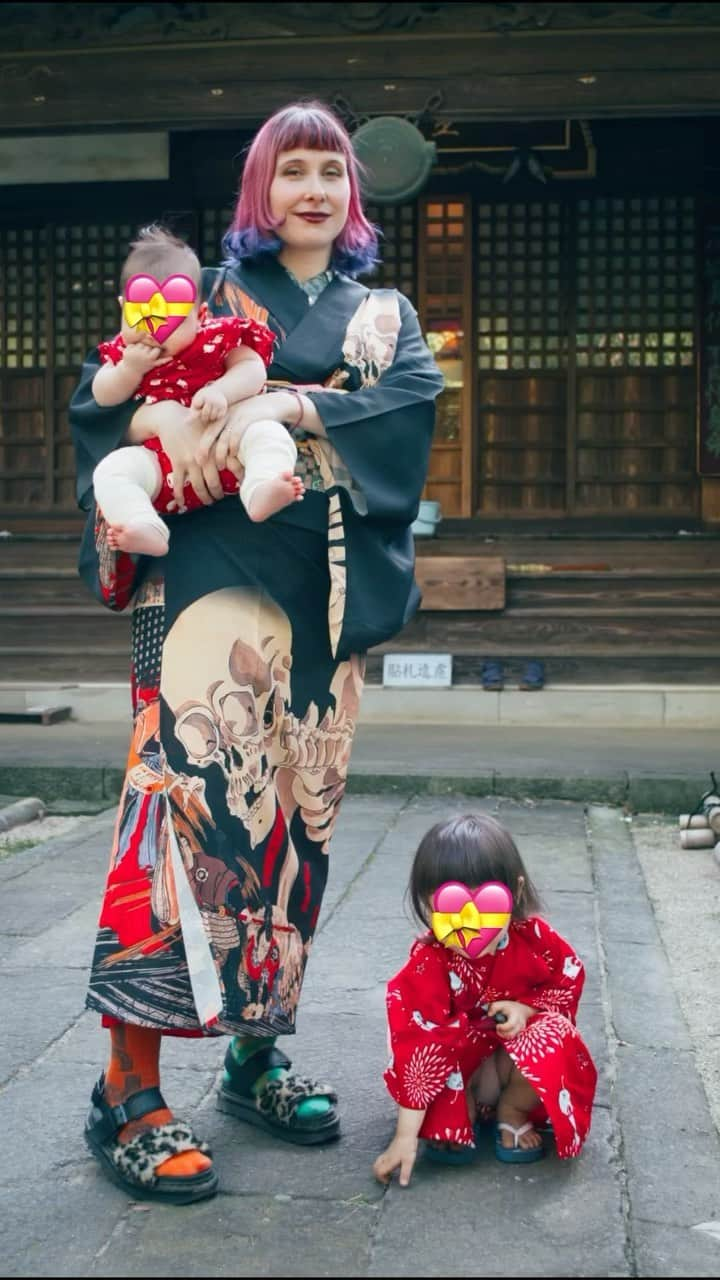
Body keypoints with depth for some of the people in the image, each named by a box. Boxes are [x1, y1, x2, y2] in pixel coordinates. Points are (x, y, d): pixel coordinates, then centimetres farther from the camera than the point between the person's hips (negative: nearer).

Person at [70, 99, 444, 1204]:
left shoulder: (385, 313, 19)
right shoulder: (213, 294, 13)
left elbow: (417, 394, -2)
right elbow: (104, 388, 4)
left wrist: (288, 405, -17)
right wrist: (168, 414, -18)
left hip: (325, 591, 4)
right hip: (215, 567, -3)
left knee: (297, 805, 5)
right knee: (191, 782, -15)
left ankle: (259, 1053, 18)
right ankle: (129, 1093, -12)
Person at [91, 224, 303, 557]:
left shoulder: (217, 338, 3)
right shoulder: (123, 352, 12)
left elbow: (252, 369, -7)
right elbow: (103, 398, 10)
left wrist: (222, 392, -27)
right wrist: (130, 370, -9)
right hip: (160, 460, 2)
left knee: (268, 433, -28)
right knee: (111, 470, -23)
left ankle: (260, 490, -55)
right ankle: (144, 530, -44)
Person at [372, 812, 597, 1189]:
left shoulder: (536, 939, -20)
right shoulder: (429, 964, -30)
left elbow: (568, 982, 1)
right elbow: (417, 1045, -32)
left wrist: (526, 1008, -21)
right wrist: (405, 1137, -33)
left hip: (521, 1055, 2)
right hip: (462, 1061, -2)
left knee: (554, 1033, -29)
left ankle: (513, 1112, -4)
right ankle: (460, 1113, -3)